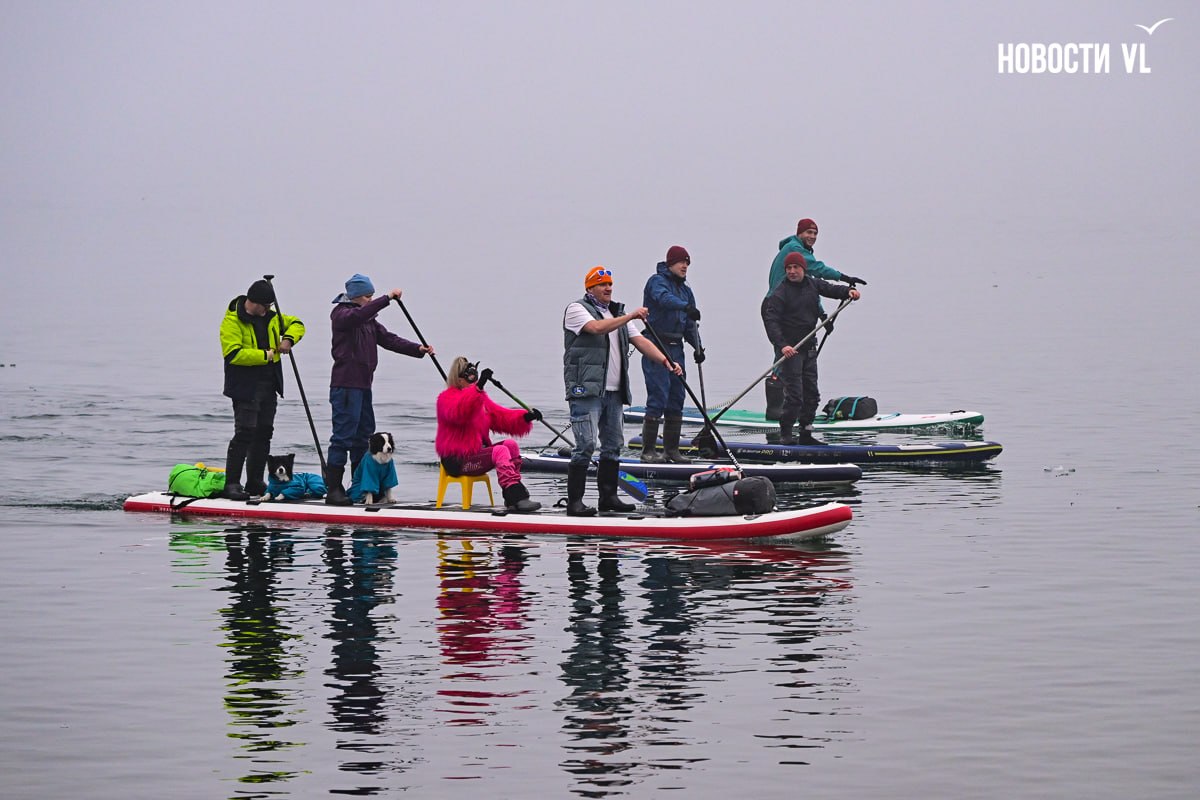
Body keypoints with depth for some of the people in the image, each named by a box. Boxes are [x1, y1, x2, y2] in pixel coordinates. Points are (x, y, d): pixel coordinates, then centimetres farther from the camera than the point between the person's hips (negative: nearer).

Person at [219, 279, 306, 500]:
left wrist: (288, 338, 0)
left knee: (264, 433, 12)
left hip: (269, 386, 8)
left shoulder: (271, 318, 12)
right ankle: (231, 484, -10)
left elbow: (296, 324, 23)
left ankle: (255, 482, 21)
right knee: (245, 433, -13)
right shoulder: (233, 321, -11)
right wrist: (264, 355, -19)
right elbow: (233, 353, -21)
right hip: (245, 387, -8)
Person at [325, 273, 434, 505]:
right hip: (345, 384, -9)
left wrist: (418, 349, 0)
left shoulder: (369, 320, 19)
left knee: (363, 434, 12)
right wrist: (388, 298, -31)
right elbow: (358, 315, -29)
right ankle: (333, 490, -10)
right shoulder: (341, 314, -7)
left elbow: (388, 339, 13)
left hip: (363, 384, 9)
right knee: (343, 436, -11)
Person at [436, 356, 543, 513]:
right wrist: (478, 387, -42)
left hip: (478, 452, 9)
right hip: (458, 461, -9)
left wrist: (525, 417, -7)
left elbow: (501, 416, 12)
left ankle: (512, 497, -10)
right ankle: (518, 499, -38)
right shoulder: (446, 398, -6)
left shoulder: (480, 398, 20)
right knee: (500, 451, -25)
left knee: (511, 444, -7)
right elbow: (458, 413, -30)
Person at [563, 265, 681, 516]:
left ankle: (608, 497, 19)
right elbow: (597, 328, -20)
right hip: (586, 390, -8)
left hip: (613, 392, 8)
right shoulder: (576, 309, -1)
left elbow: (640, 341, 12)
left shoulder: (618, 314, 21)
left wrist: (666, 361, -2)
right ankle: (574, 501, -11)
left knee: (613, 445, 10)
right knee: (586, 445, -13)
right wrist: (630, 316, -24)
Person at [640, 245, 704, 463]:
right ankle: (648, 450, -10)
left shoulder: (685, 290, 19)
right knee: (659, 397, -13)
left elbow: (689, 324, 19)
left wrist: (697, 346, 4)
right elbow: (664, 298, -29)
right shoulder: (657, 281, -5)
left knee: (676, 400, 9)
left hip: (675, 349, 8)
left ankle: (672, 449, 16)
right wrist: (685, 306, -45)